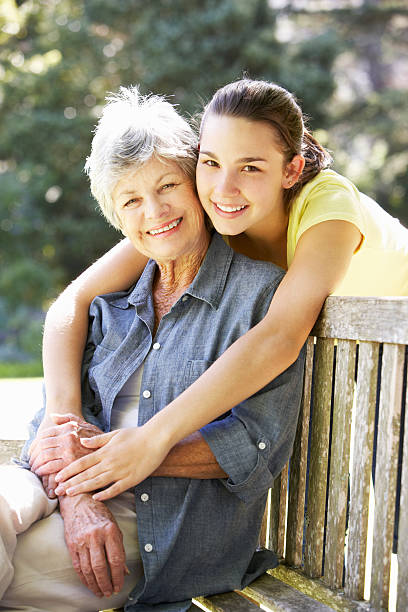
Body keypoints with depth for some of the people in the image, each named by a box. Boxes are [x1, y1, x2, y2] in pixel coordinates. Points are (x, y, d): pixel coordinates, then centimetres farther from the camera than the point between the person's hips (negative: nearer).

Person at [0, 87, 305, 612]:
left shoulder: (262, 292, -1)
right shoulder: (111, 299, 15)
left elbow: (259, 444, -8)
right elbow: (57, 419, 6)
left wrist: (134, 452, -15)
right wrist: (77, 499, -14)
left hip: (174, 531, -4)